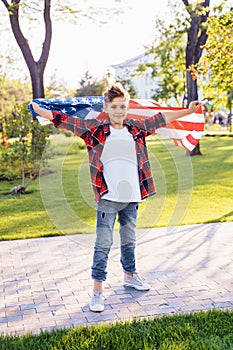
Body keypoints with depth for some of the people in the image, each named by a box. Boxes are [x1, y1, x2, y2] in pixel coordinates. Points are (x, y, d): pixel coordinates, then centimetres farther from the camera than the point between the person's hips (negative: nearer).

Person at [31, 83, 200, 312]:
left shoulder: (136, 130, 7)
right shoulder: (95, 130, -3)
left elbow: (161, 119, 19)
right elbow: (65, 121, -4)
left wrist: (188, 111, 27)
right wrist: (37, 110, -7)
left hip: (132, 197, 4)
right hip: (107, 198, -4)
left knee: (129, 240, 20)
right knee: (103, 244, -3)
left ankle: (130, 276, 39)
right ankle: (97, 290, 5)